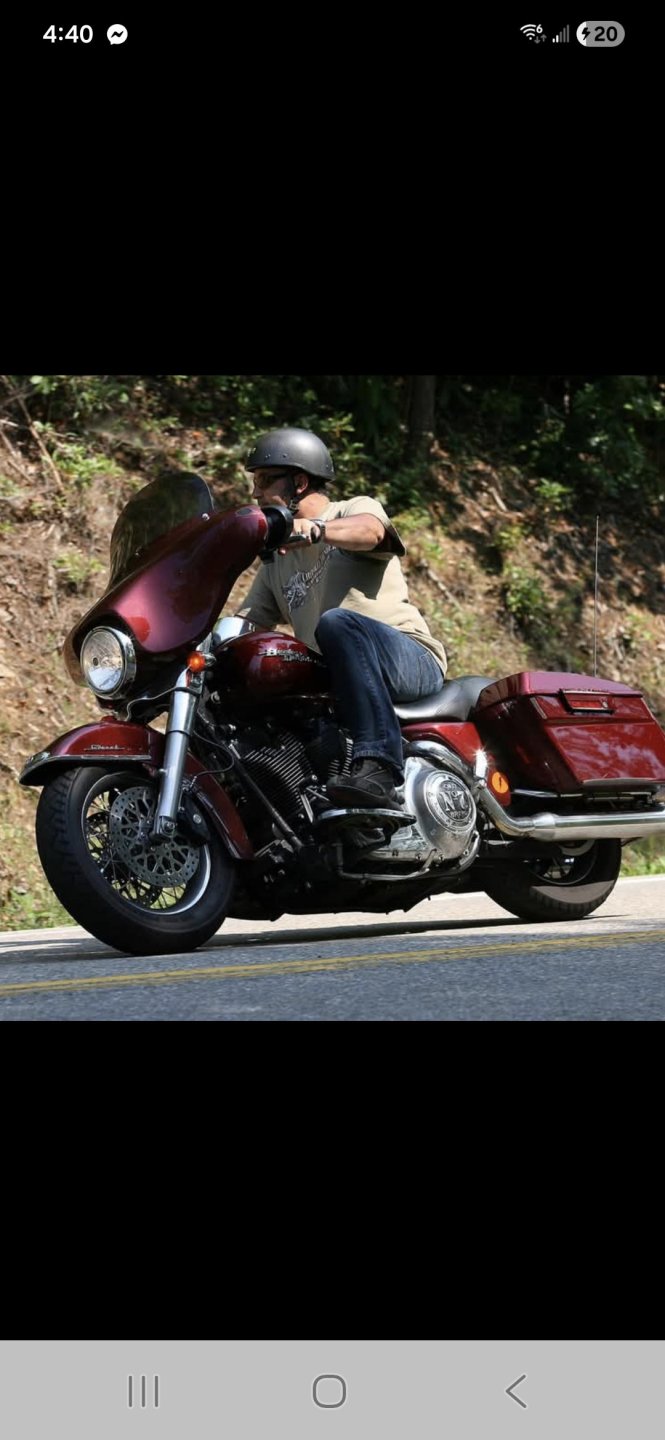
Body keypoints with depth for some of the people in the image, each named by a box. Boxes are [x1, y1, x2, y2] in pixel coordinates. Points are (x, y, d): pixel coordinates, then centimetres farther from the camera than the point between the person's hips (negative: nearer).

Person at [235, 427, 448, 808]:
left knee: (337, 623, -37)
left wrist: (316, 529, -40)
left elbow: (370, 530, -19)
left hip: (412, 660, -6)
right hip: (331, 684, 7)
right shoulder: (277, 563, 27)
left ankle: (378, 768, -48)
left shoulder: (357, 508, 7)